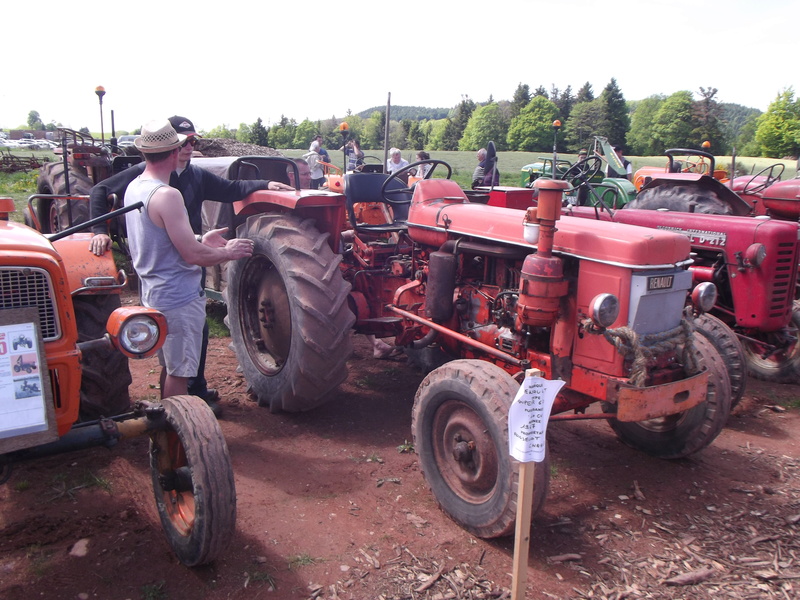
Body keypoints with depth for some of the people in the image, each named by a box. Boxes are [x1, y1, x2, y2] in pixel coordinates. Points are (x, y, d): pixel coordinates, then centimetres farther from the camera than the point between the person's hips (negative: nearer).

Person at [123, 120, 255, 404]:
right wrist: (228, 252, -8)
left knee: (170, 367, 22)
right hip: (179, 298, -10)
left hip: (154, 293, 10)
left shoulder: (134, 187, 8)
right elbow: (192, 255, -23)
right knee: (179, 372, 2)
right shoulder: (166, 195, -22)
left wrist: (202, 241, 14)